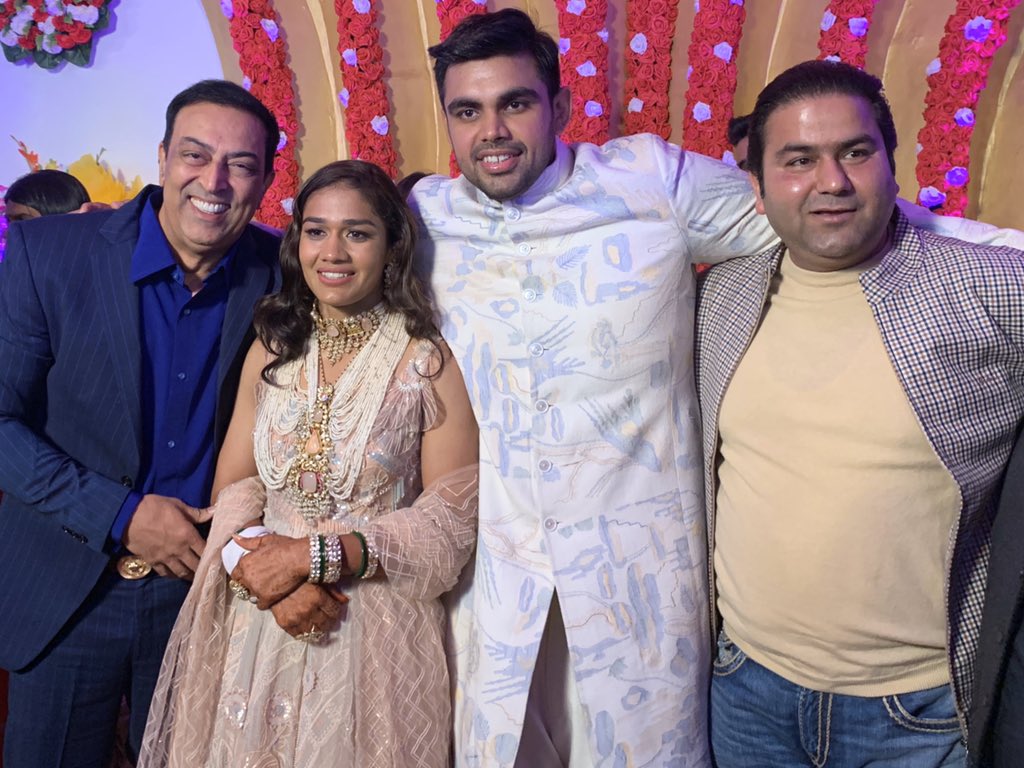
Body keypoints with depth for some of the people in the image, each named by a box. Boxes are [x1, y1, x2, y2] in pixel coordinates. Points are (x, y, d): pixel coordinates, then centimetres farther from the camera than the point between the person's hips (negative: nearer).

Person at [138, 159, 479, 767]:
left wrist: (314, 555, -18)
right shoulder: (273, 350, 5)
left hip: (376, 636, -4)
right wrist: (264, 565, -16)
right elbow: (234, 487, 4)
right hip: (261, 628, 4)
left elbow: (450, 521, -12)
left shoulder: (430, 363, -10)